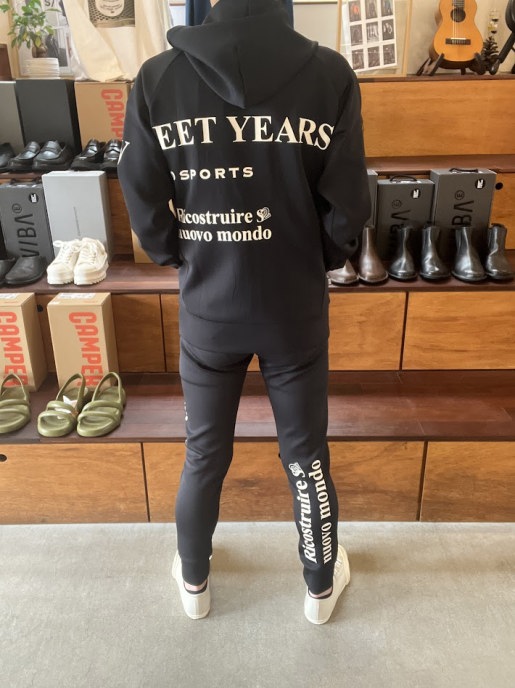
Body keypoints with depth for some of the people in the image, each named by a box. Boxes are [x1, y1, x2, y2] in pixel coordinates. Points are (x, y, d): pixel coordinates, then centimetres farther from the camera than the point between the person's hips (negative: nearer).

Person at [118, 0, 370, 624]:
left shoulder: (156, 79, -9)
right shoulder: (330, 74, -11)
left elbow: (145, 206, -6)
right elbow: (347, 207, -10)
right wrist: (316, 261, 10)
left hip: (207, 310, 1)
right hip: (296, 309, 0)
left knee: (204, 454, 20)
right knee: (306, 453, 18)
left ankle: (193, 581, 44)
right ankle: (321, 585, 42)